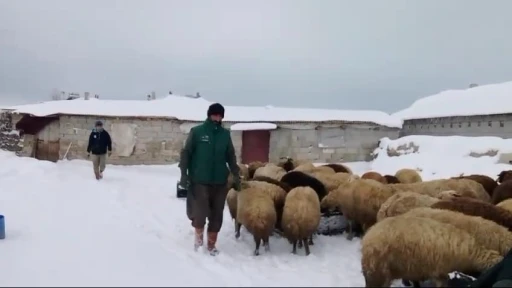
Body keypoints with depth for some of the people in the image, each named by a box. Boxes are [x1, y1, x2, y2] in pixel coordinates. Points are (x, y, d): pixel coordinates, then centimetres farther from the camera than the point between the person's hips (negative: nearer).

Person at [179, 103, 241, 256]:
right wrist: (184, 174, -9)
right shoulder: (196, 131, -2)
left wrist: (236, 176, 9)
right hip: (199, 181, -3)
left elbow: (231, 156, 13)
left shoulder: (225, 134, 7)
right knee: (201, 212, -11)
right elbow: (186, 153, -2)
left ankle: (211, 244, 25)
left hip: (220, 182, 3)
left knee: (217, 215, 8)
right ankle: (198, 234, 19)